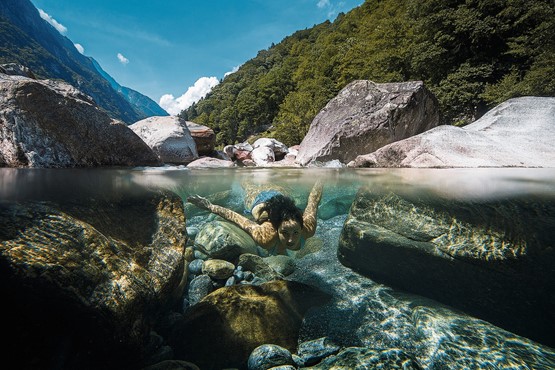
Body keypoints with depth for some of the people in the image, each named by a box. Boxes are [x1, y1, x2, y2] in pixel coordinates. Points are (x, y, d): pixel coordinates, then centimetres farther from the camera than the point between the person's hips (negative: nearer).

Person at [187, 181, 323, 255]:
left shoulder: (308, 228, -41)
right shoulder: (265, 238, -47)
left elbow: (314, 198, -27)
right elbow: (234, 217, -39)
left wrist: (319, 182, -8)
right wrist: (210, 206, -31)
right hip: (259, 201, -1)